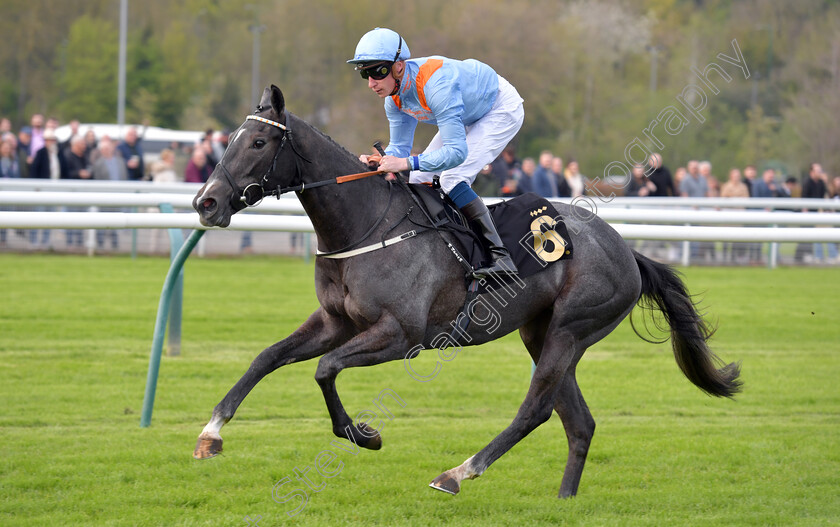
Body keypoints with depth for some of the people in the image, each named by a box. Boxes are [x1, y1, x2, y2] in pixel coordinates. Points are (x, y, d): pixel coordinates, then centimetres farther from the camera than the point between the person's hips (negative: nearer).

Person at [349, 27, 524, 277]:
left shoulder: (435, 84, -40)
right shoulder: (395, 97, -13)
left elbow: (457, 151, -43)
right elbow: (400, 147, -5)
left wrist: (407, 163, -51)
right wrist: (379, 160, -27)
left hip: (502, 110, -9)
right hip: (469, 115, 9)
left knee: (452, 179, -23)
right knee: (419, 178, 3)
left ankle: (500, 255, -23)